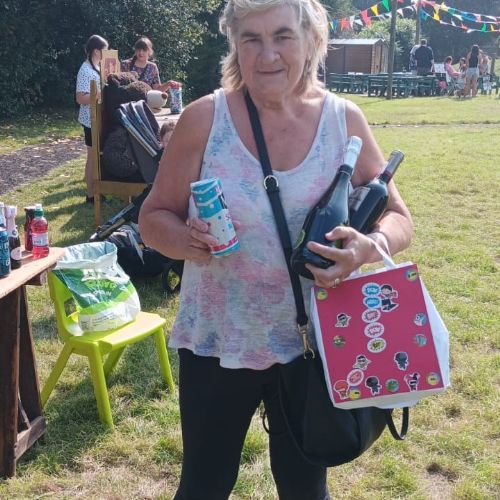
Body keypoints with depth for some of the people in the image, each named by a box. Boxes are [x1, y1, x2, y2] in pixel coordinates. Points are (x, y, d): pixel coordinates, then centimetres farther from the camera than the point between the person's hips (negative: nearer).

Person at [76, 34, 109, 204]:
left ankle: (96, 188, 25)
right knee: (93, 156, -2)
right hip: (92, 120, -9)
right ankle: (91, 195, 6)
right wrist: (103, 93, -26)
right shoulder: (86, 70, -18)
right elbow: (81, 98, -24)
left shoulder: (96, 67, 12)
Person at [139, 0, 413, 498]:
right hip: (217, 344, -1)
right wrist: (186, 240, -26)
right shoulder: (203, 119, -10)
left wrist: (369, 248, -24)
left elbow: (396, 217, -1)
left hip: (314, 344, 2)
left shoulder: (345, 120, -6)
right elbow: (153, 217, -3)